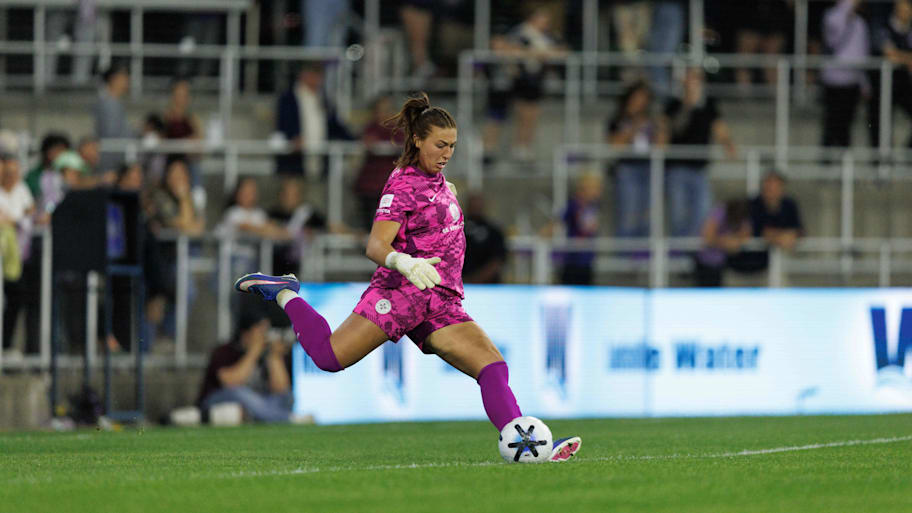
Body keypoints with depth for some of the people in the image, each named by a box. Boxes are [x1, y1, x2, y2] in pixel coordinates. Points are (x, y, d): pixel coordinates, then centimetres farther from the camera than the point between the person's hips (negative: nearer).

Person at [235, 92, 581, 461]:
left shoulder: (439, 182, 20)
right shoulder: (403, 185, -6)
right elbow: (375, 246, -19)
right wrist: (405, 263, -37)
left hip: (441, 305, 7)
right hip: (400, 292, -7)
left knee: (494, 368, -11)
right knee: (329, 356, -14)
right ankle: (284, 295, 11)